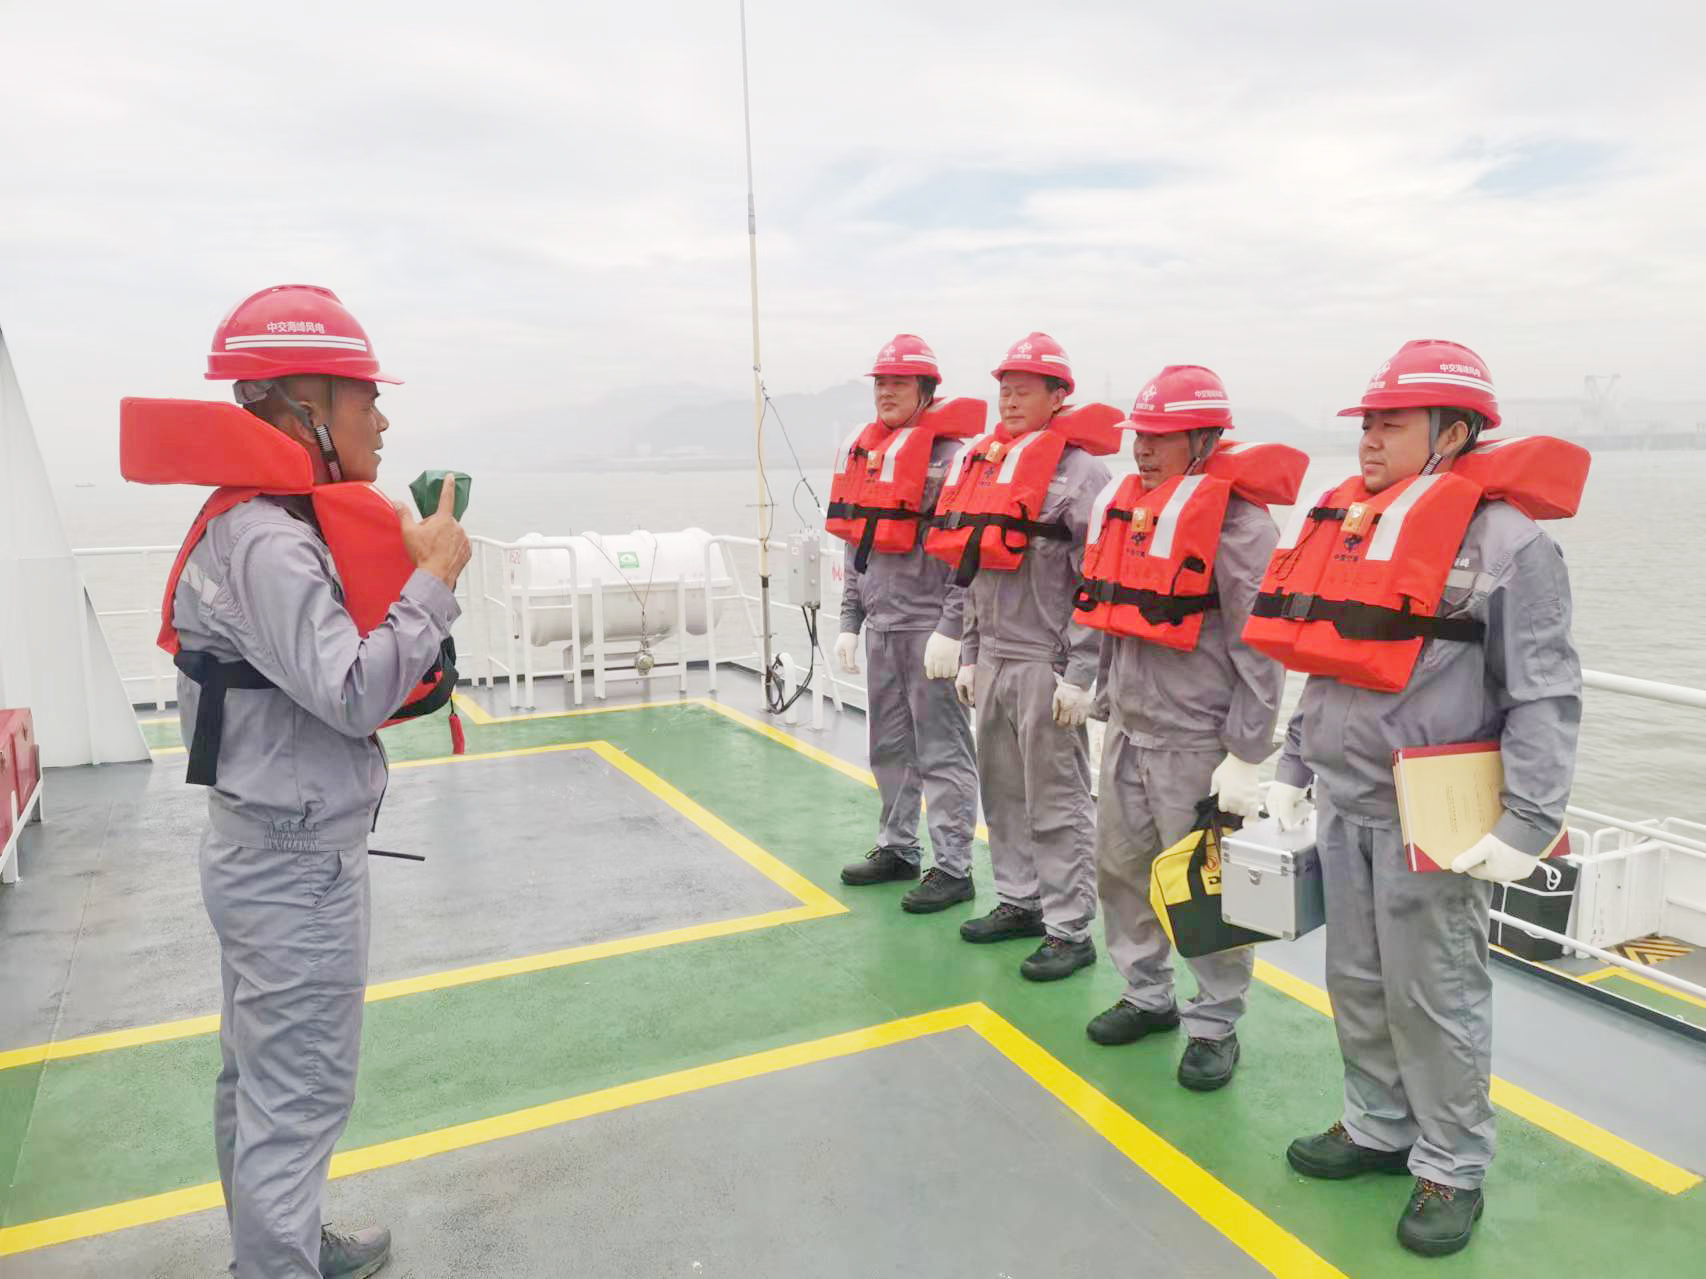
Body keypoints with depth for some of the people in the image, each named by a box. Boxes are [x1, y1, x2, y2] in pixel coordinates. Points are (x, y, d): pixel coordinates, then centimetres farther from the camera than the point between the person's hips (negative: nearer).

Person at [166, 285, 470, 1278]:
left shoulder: (260, 528, 9)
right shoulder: (269, 544, -22)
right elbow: (357, 693, -29)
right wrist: (435, 578, -21)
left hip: (266, 850, 11)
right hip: (301, 863, -11)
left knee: (261, 1078, 24)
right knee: (299, 1095, 3)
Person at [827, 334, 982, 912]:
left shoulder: (950, 455, -10)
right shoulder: (865, 452, 14)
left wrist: (950, 631, -19)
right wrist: (850, 622, 17)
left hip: (930, 626, -8)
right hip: (881, 625, 8)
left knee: (942, 750, -1)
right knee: (889, 746, 16)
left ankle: (953, 869, 8)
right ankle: (897, 849, 30)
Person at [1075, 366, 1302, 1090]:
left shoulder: (1239, 523, -14)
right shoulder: (1123, 506, 9)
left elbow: (1259, 651, -15)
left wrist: (1245, 757, -15)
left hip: (1197, 743, -8)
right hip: (1129, 732, 8)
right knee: (1120, 868, 17)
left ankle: (1215, 1025, 22)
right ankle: (1148, 996, 36)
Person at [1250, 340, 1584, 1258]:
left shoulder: (1504, 539, -12)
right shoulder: (1346, 522, 9)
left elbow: (1545, 696, -14)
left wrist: (1527, 825, -18)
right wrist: (1293, 768, 17)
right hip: (1343, 805, 7)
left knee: (1433, 997, 6)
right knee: (1355, 983, 18)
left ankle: (1453, 1169, 25)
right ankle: (1379, 1128, 37)